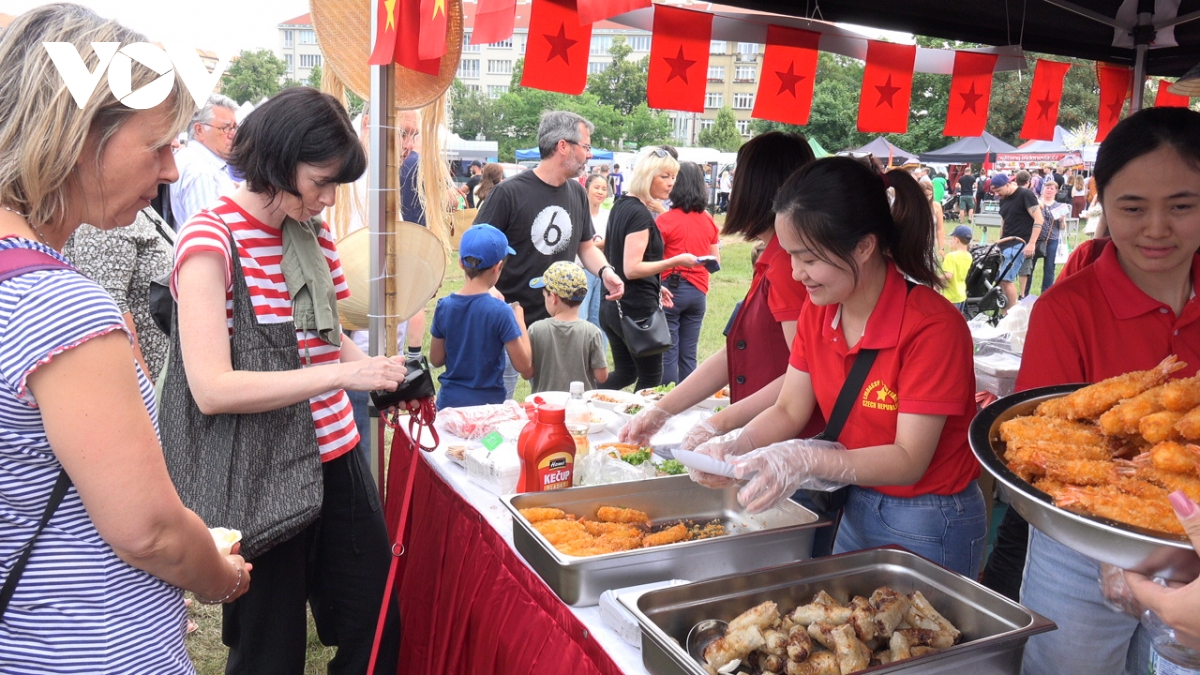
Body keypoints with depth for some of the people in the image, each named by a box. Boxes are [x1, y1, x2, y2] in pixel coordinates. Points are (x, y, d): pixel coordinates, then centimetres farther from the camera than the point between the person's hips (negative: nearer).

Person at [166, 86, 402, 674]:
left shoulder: (313, 233, 6)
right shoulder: (210, 240, -15)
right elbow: (212, 389, -23)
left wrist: (380, 371, -1)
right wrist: (345, 374, -26)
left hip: (334, 455, 7)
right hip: (260, 476, -6)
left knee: (377, 628, 15)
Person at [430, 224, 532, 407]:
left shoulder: (444, 306, -4)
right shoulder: (500, 311, -17)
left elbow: (436, 360, 5)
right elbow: (524, 367, -12)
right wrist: (519, 319, -3)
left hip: (449, 401, 4)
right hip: (488, 404, -4)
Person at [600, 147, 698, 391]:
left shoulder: (621, 205, 11)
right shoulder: (640, 214, -18)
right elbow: (632, 269, -24)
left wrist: (655, 287, 22)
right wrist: (676, 261, -26)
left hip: (613, 304, 9)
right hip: (637, 308, -9)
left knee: (625, 372, 20)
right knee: (651, 378, 3)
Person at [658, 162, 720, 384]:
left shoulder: (665, 220, -10)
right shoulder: (708, 221, 4)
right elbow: (716, 262, 10)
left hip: (671, 290, -5)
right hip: (698, 291, 5)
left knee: (668, 355, 1)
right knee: (688, 356, 12)